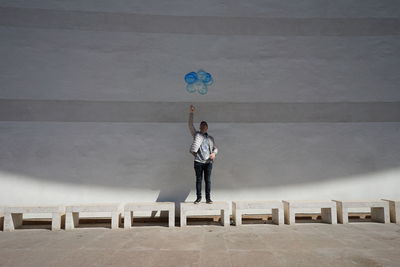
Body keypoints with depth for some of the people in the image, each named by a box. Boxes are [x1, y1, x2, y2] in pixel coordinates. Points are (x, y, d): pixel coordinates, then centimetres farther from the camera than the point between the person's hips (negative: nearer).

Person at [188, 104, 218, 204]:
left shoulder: (210, 138, 15)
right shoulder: (196, 134, 8)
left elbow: (215, 148, 17)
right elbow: (190, 125, -3)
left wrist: (214, 153, -7)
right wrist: (191, 113, -12)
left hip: (208, 162, 1)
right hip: (198, 161, -1)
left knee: (208, 180, 2)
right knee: (198, 180, 4)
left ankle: (208, 198, 8)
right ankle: (198, 197, 13)